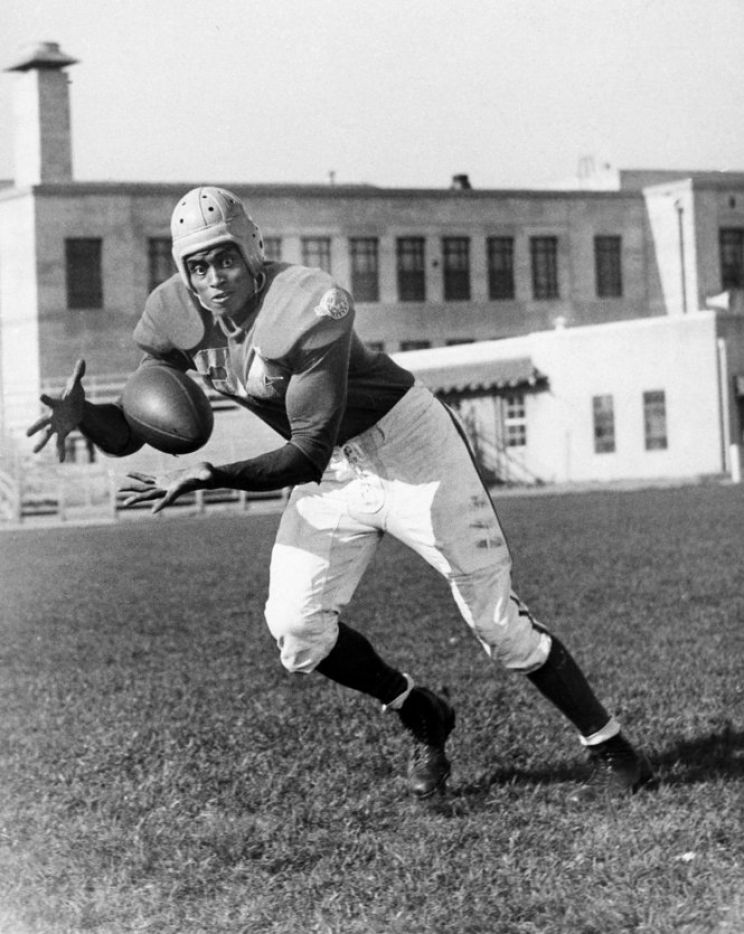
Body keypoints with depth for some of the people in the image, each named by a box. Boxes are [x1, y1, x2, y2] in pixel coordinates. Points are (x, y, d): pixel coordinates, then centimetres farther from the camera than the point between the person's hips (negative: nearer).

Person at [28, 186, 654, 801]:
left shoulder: (309, 308, -31)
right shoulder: (174, 317, -11)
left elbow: (309, 455, -32)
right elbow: (128, 433, -9)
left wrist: (211, 478, -42)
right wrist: (79, 415, -30)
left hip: (406, 449, -6)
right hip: (332, 472, 6)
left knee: (496, 619, -6)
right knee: (296, 627, -7)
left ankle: (615, 755, 9)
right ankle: (420, 717, 19)